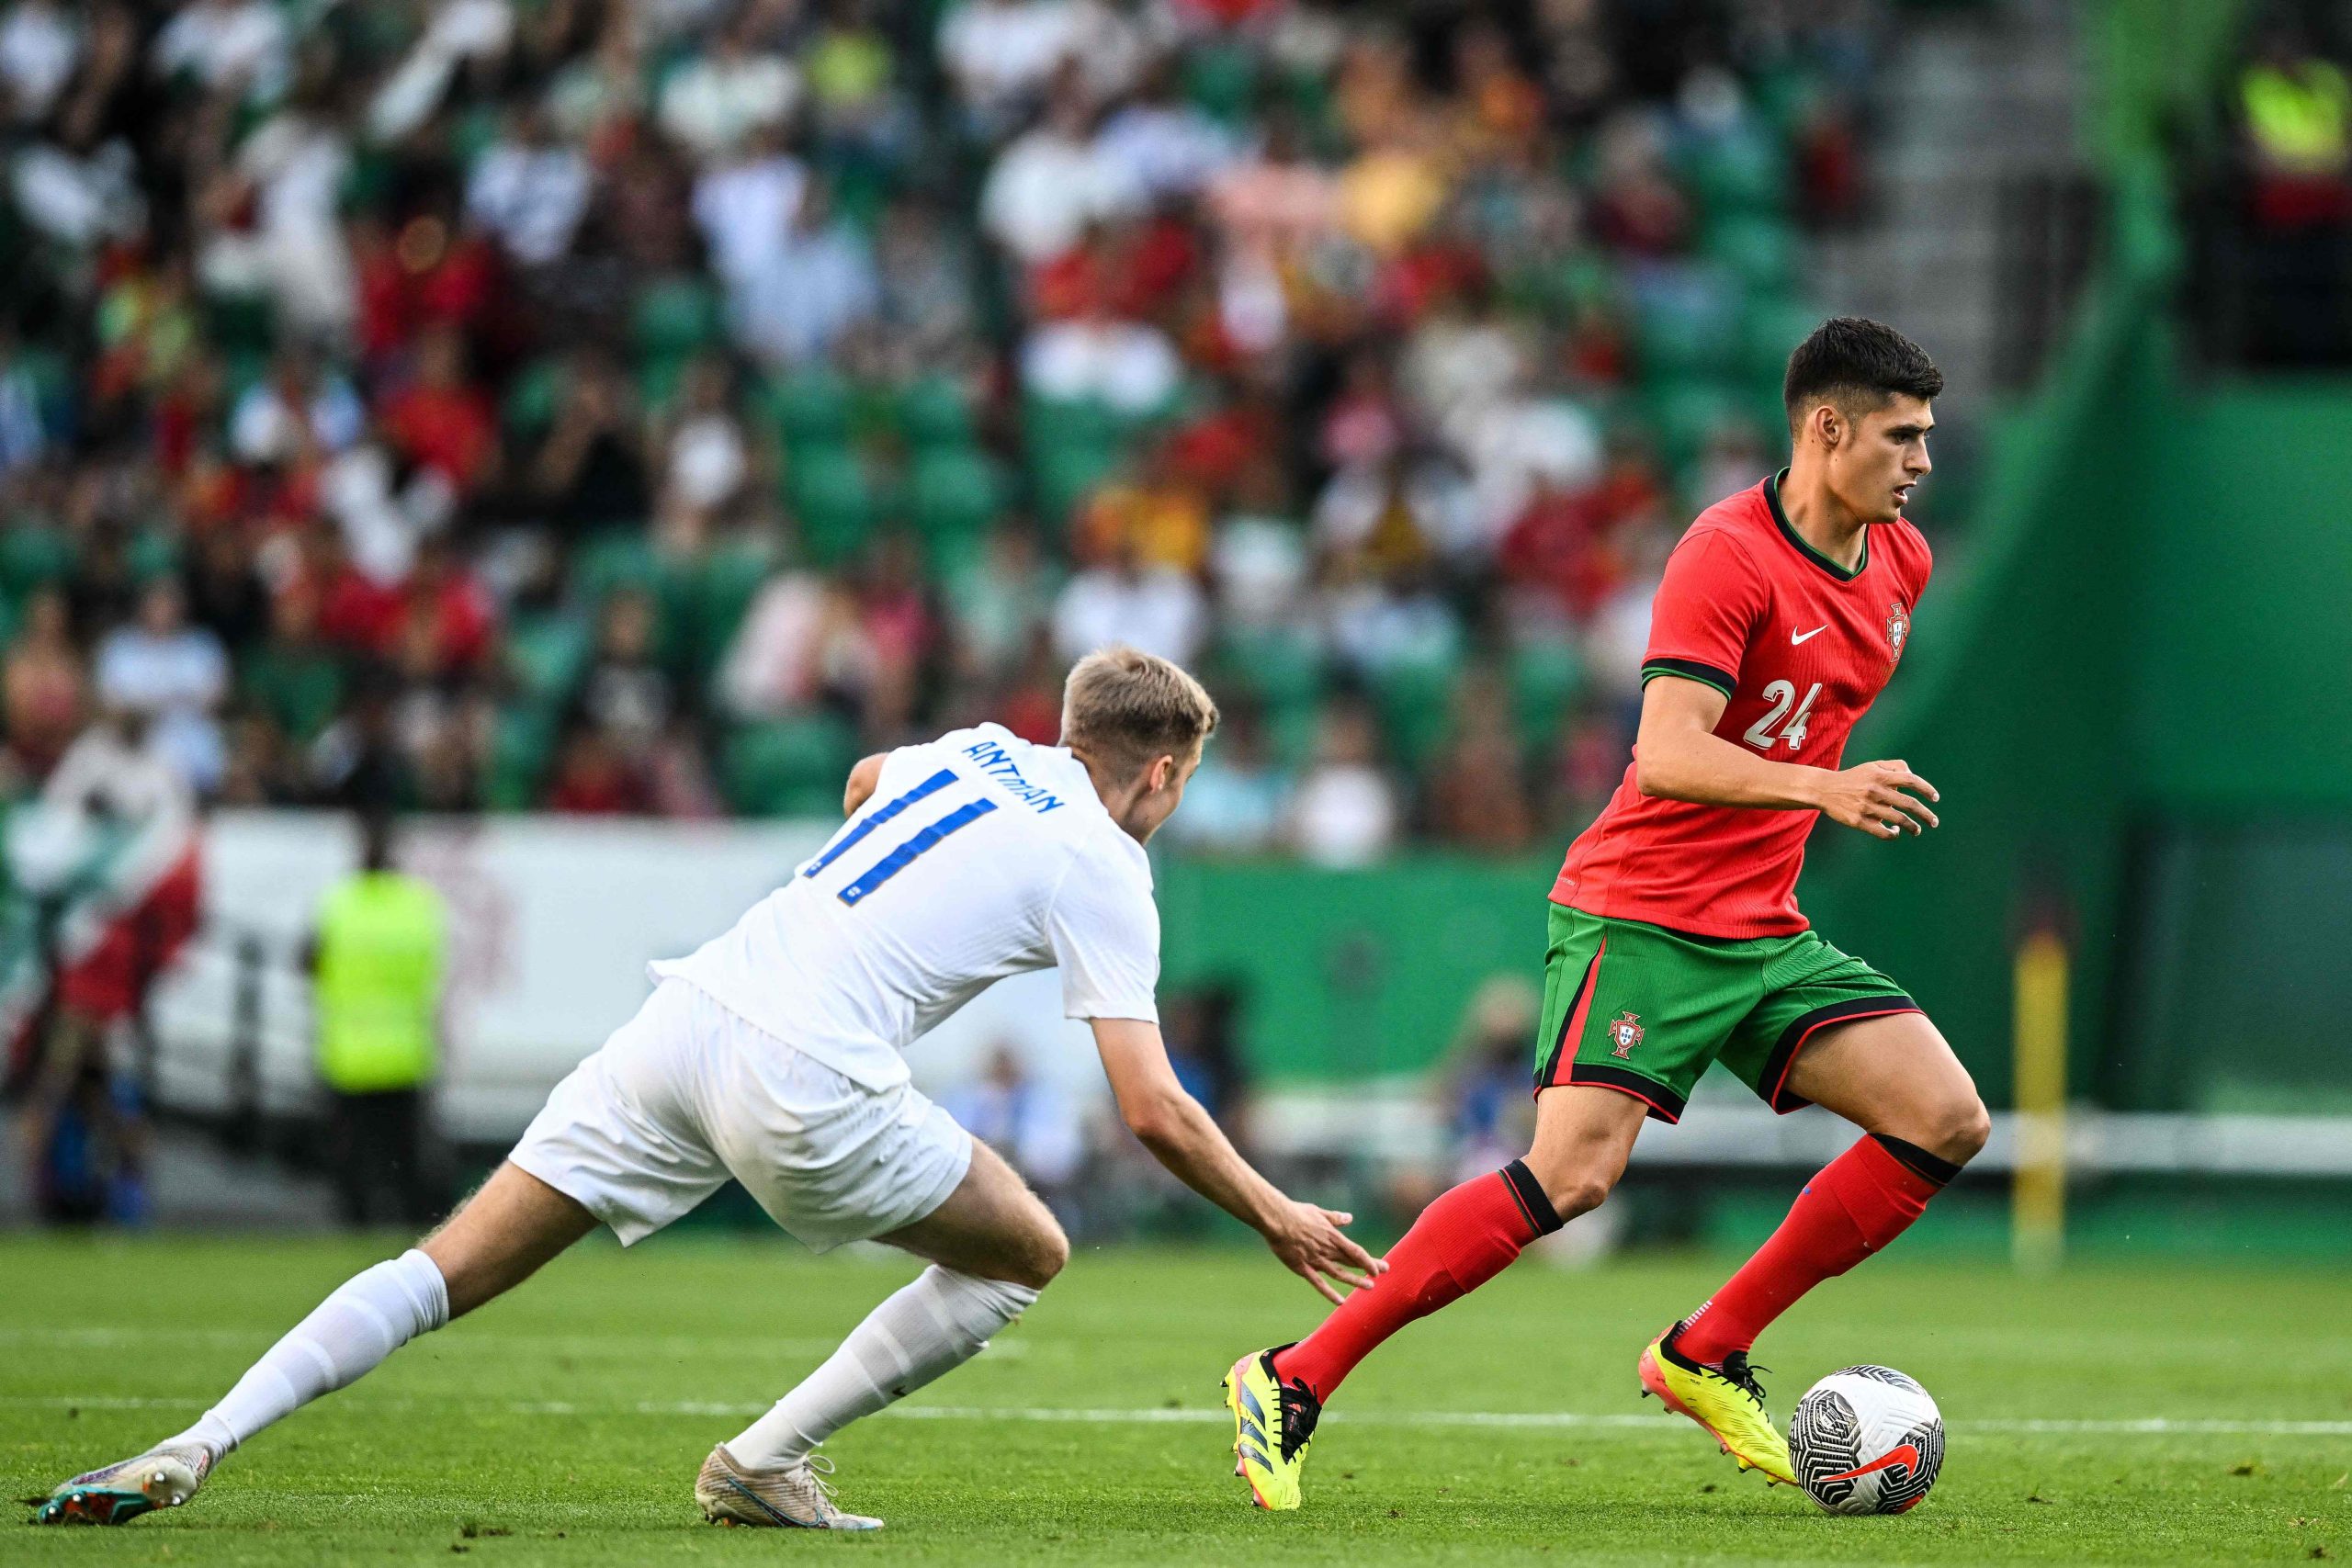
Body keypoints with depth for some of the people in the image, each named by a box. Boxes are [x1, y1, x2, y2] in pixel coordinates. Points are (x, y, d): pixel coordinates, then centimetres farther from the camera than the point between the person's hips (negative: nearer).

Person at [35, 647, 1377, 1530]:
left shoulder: (980, 748, 23)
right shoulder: (1104, 866, 5)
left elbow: (865, 781, 48)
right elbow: (1154, 1110, 1)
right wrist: (1277, 1217, 13)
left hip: (688, 1018, 6)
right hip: (804, 1087, -6)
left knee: (452, 1269, 5)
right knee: (1029, 1255, 14)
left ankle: (199, 1446, -9)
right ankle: (764, 1460, 10)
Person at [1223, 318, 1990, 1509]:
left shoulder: (1901, 563, 9)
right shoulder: (1726, 555, -16)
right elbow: (1667, 753, -27)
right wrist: (1819, 788, -38)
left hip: (1767, 934, 8)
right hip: (1641, 914, -8)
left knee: (1946, 1119, -6)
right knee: (1575, 1172, -21)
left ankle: (1704, 1356, 4)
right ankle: (1291, 1382, -12)